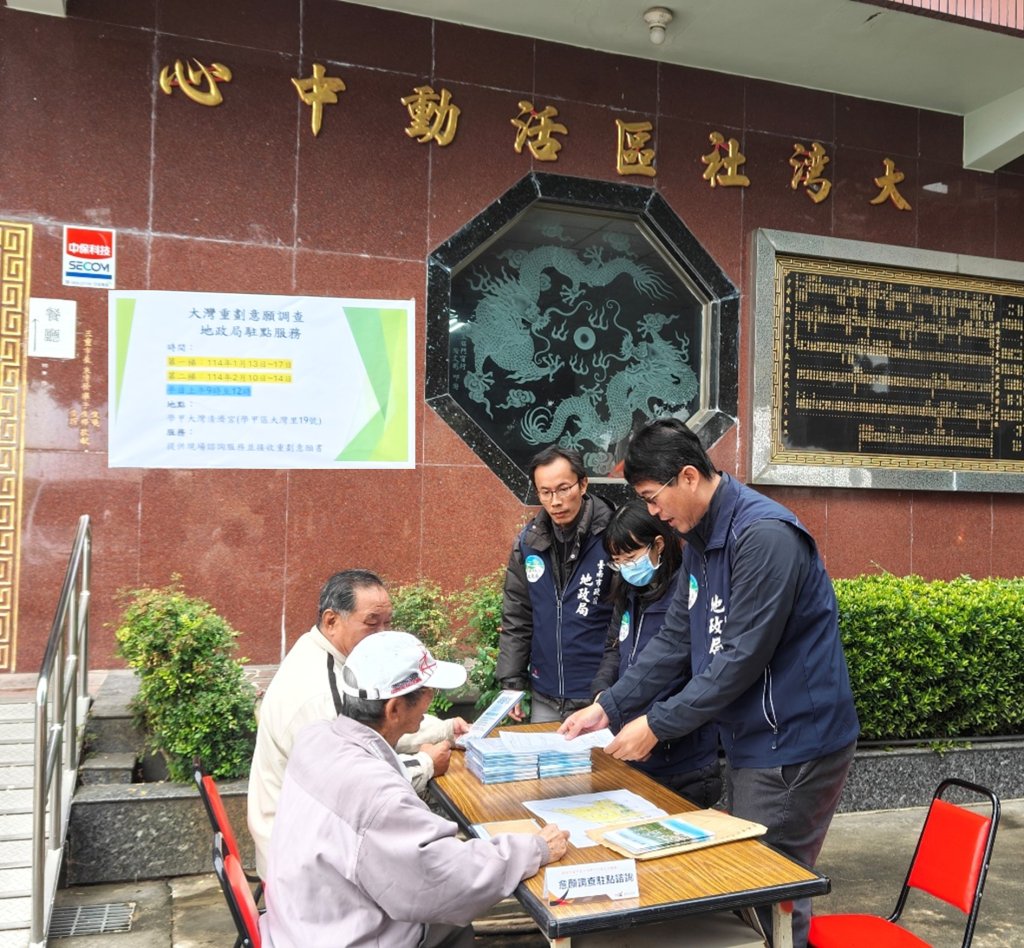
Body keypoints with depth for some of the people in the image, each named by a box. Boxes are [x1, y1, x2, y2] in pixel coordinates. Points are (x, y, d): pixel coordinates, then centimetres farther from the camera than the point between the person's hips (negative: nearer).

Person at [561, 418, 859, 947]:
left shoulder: (764, 535, -23)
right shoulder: (701, 539, 7)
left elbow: (742, 658, -25)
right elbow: (675, 641, 8)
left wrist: (657, 726, -20)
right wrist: (609, 708, 1)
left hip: (793, 745, -9)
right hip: (750, 741, 9)